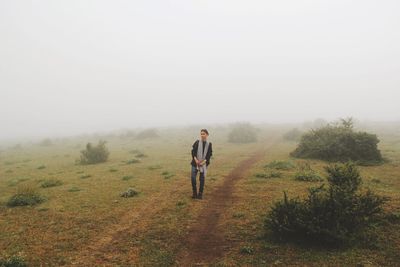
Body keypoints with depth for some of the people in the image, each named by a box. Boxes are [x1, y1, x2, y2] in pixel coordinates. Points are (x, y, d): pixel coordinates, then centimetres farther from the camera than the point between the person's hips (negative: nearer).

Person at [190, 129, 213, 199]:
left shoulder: (209, 144, 1)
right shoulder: (197, 142, 1)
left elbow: (209, 154, -1)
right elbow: (193, 151, -3)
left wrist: (204, 161, -14)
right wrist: (196, 160, -16)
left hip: (204, 163, 0)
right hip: (195, 162, 0)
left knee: (202, 178, 4)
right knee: (193, 177, -7)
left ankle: (200, 194, 15)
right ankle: (194, 193, 8)